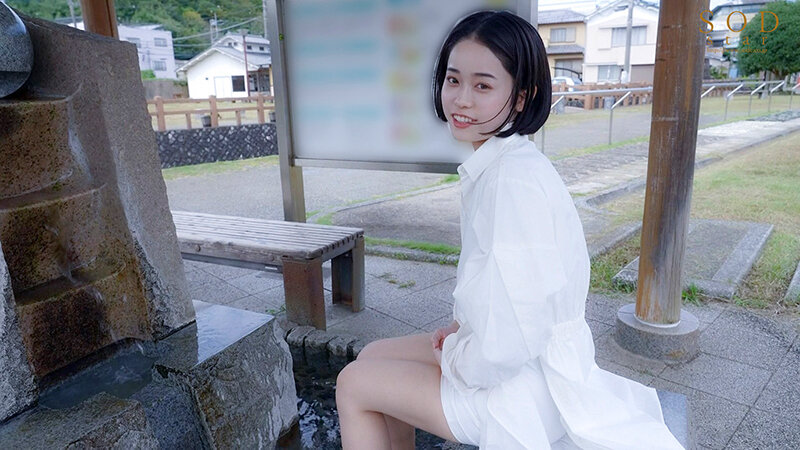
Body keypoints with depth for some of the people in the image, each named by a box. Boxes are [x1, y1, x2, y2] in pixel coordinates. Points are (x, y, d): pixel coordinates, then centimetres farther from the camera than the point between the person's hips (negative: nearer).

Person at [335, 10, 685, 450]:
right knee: (371, 357, 17)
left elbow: (507, 344, -30)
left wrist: (452, 357, -11)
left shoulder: (513, 181, -28)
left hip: (527, 391, -8)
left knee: (353, 384, 2)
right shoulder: (495, 166, 1)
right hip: (504, 359, 8)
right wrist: (459, 329, 1)